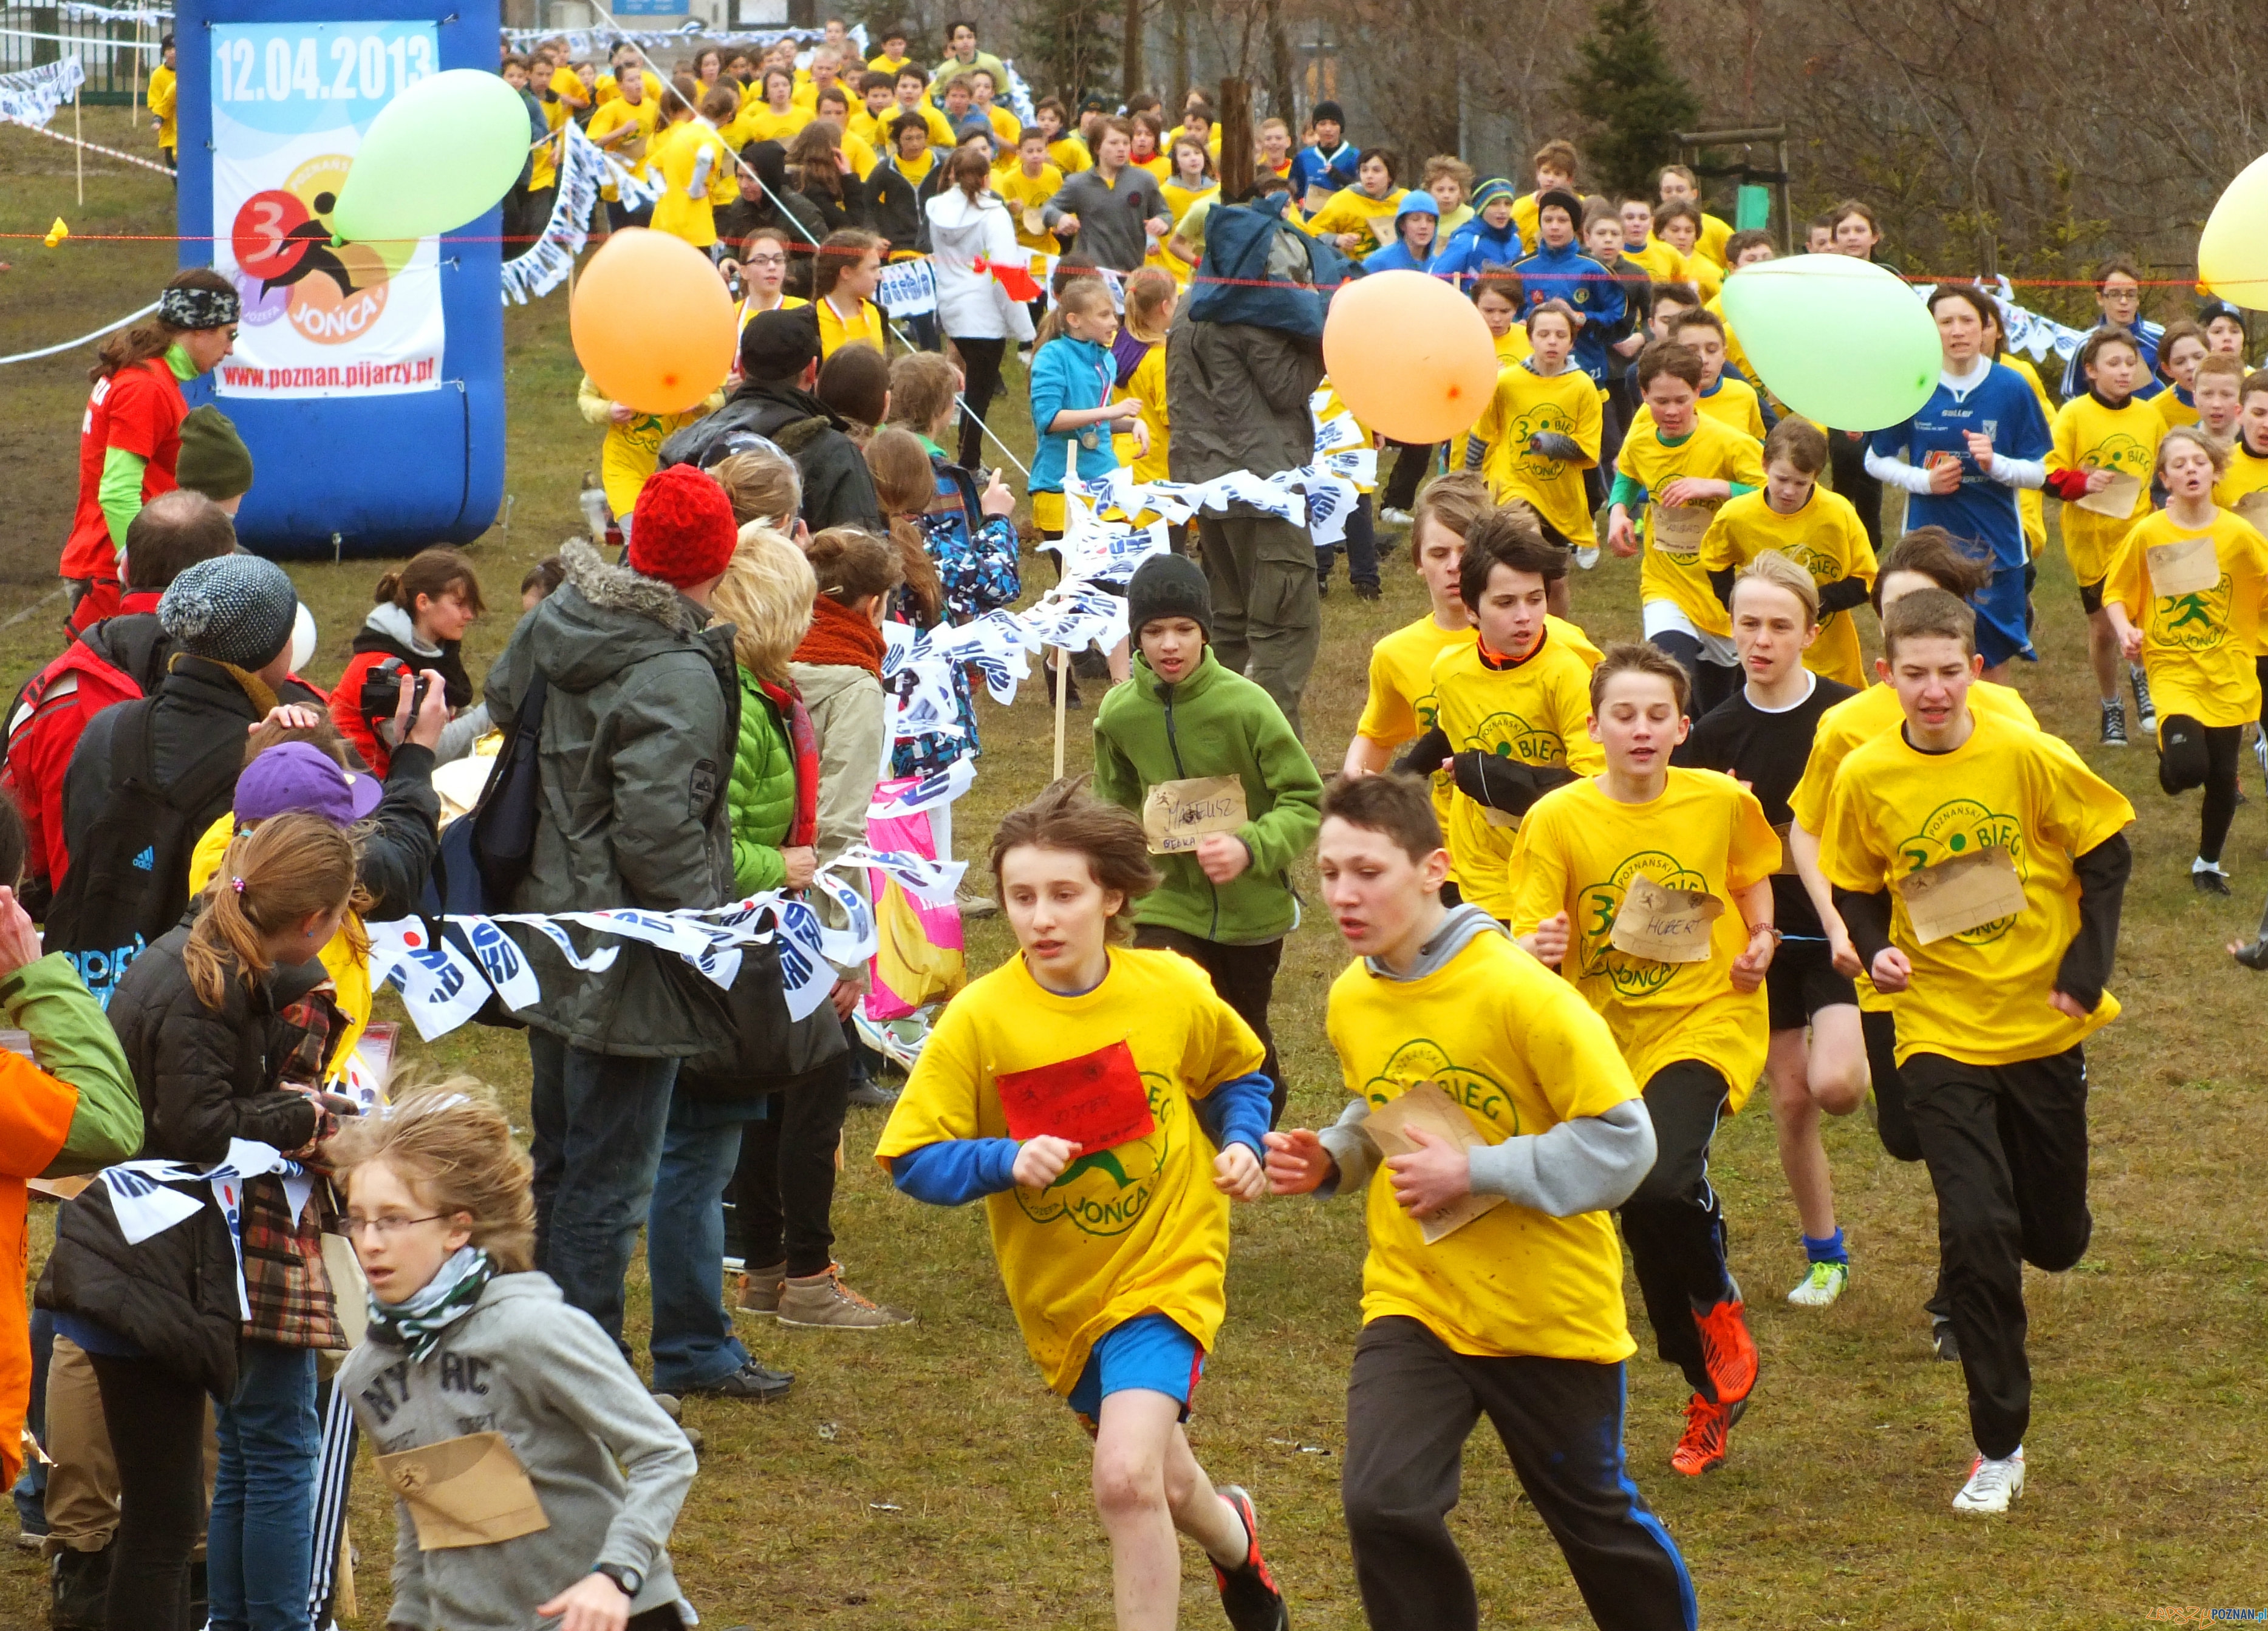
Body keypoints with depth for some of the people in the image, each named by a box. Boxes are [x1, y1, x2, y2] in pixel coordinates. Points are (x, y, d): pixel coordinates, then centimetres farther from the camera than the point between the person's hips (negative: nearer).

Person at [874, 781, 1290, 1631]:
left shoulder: (1174, 990, -10)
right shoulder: (981, 1018, -14)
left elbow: (1238, 1074, 12)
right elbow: (912, 1160, -11)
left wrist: (1241, 1144, -7)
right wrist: (1006, 1161, -27)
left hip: (1166, 1264, -2)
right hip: (1060, 1294, 2)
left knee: (1126, 1479, -23)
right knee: (1161, 1483, 20)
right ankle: (1235, 1540, 55)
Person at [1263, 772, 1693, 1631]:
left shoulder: (1517, 991, -21)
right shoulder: (1351, 999, -2)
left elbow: (1622, 1140, -21)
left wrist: (1474, 1174, -24)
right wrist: (1329, 1159, -3)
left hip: (1549, 1308, -4)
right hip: (1412, 1301, 4)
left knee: (1594, 1516, 15)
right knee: (1383, 1505, -17)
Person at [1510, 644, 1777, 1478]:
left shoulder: (1723, 802, -6)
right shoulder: (1557, 820, -10)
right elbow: (1531, 945, -11)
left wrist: (1759, 939, -1)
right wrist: (1540, 950, -34)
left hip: (1710, 1020, -2)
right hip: (1611, 1035, 2)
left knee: (1663, 1181, -28)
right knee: (1646, 1221, 9)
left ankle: (1721, 1307, 3)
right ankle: (1713, 1394, 31)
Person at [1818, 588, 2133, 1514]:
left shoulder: (2029, 759, -11)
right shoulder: (1866, 779, -7)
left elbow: (2106, 856, -1)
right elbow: (1857, 891, 6)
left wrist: (2087, 969, -8)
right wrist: (1875, 951, -13)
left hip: (2044, 1022, 1)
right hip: (1940, 1031, 0)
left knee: (2055, 1238, 11)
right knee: (1976, 1233, -13)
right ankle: (1998, 1449, -3)